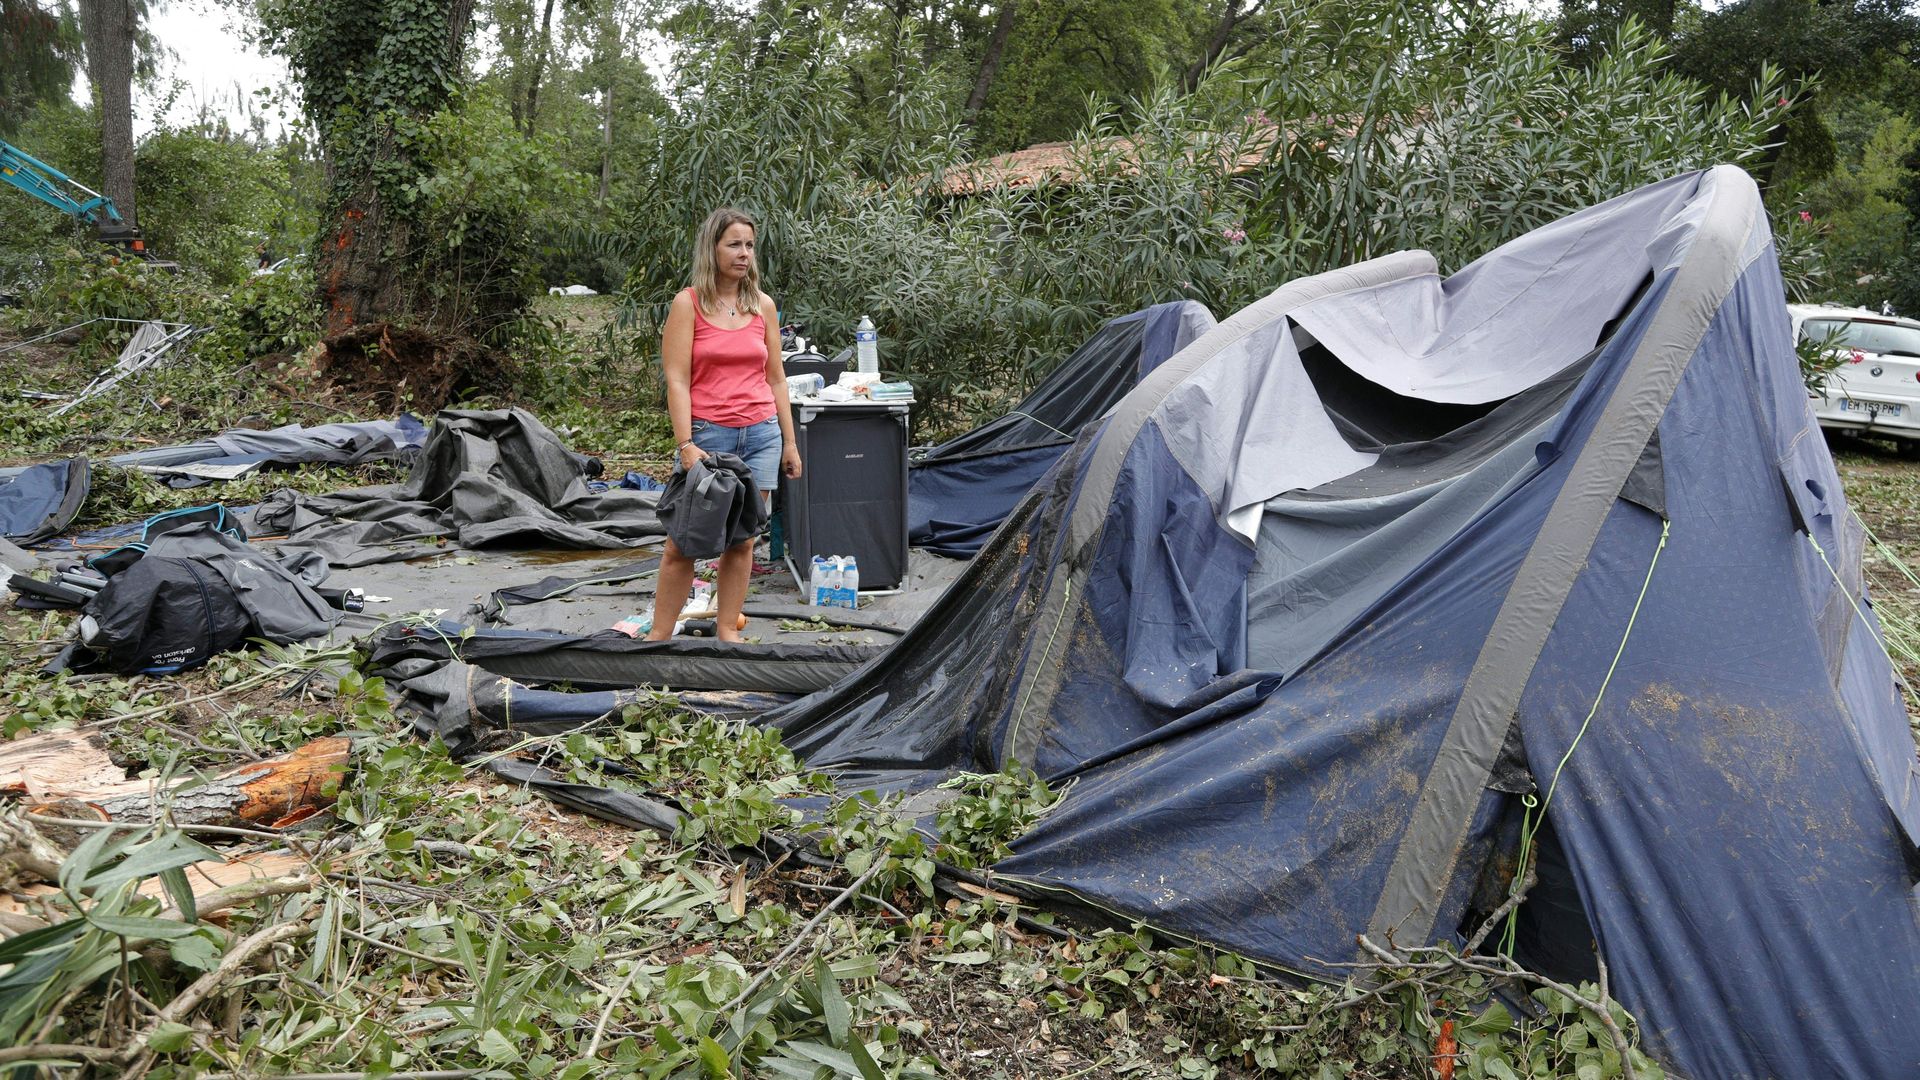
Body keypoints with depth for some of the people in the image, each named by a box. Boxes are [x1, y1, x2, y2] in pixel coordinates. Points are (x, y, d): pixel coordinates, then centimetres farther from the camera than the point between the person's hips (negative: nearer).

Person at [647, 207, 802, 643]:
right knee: (683, 542, -2)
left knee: (741, 541, 6)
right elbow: (676, 380, -7)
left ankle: (727, 632, 16)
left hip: (761, 433, 4)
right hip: (707, 434, -4)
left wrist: (789, 442, 13)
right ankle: (658, 636, 9)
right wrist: (685, 444, -15)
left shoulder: (763, 305, 10)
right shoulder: (688, 303, -2)